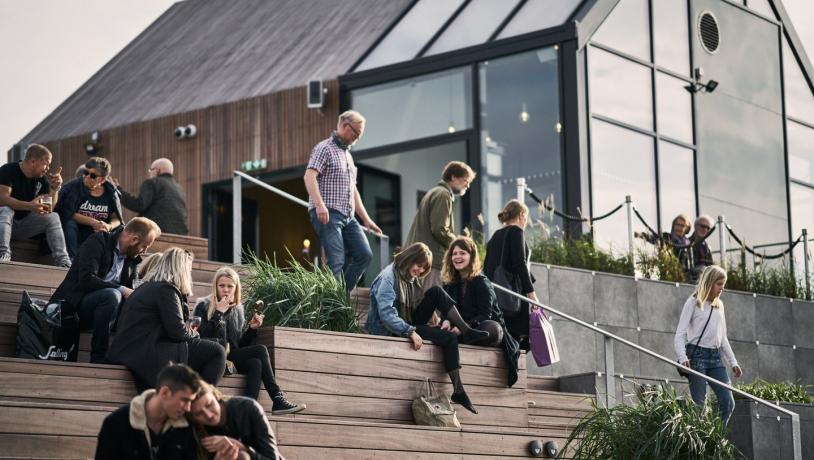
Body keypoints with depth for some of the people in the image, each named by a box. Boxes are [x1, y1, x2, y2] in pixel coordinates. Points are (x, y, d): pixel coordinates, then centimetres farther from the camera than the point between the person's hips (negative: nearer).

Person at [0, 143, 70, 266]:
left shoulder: (42, 178, 4)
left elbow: (48, 209, 1)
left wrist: (54, 188, -15)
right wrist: (30, 206, -40)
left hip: (23, 226, 5)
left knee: (53, 217, -13)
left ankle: (63, 263, -23)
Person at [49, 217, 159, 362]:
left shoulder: (132, 258, 12)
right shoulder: (97, 242, -11)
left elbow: (130, 289, 14)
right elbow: (87, 279, -23)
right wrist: (122, 290, -25)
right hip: (73, 305, -7)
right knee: (111, 295, -33)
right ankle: (98, 358, -30)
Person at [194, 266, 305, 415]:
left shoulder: (238, 310, 19)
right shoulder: (204, 306, 4)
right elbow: (203, 337, -12)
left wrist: (252, 329, 2)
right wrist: (219, 313, -12)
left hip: (233, 358, 5)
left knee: (255, 363, -30)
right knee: (261, 350, -23)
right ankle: (278, 400, -23)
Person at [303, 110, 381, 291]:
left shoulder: (348, 155, 26)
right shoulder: (324, 148, -2)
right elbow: (309, 177, -16)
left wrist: (366, 219, 23)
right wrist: (319, 204, -30)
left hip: (348, 216, 8)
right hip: (327, 214, -8)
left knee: (364, 255, -3)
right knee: (336, 260, -16)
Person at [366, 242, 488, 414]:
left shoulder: (412, 278, 13)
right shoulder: (388, 277, -16)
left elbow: (416, 309, 13)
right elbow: (386, 313, -27)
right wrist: (410, 332, -34)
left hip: (409, 324, 8)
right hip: (390, 331, -8)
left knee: (436, 292, -7)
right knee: (448, 338, -21)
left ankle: (467, 332, -12)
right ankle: (458, 392, -22)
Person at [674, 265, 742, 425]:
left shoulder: (719, 305, 17)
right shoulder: (693, 303, -1)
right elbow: (680, 334, -7)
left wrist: (733, 362, 17)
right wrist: (683, 358, -23)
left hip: (715, 357, 6)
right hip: (697, 355, -6)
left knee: (728, 402, -4)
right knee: (699, 405, -8)